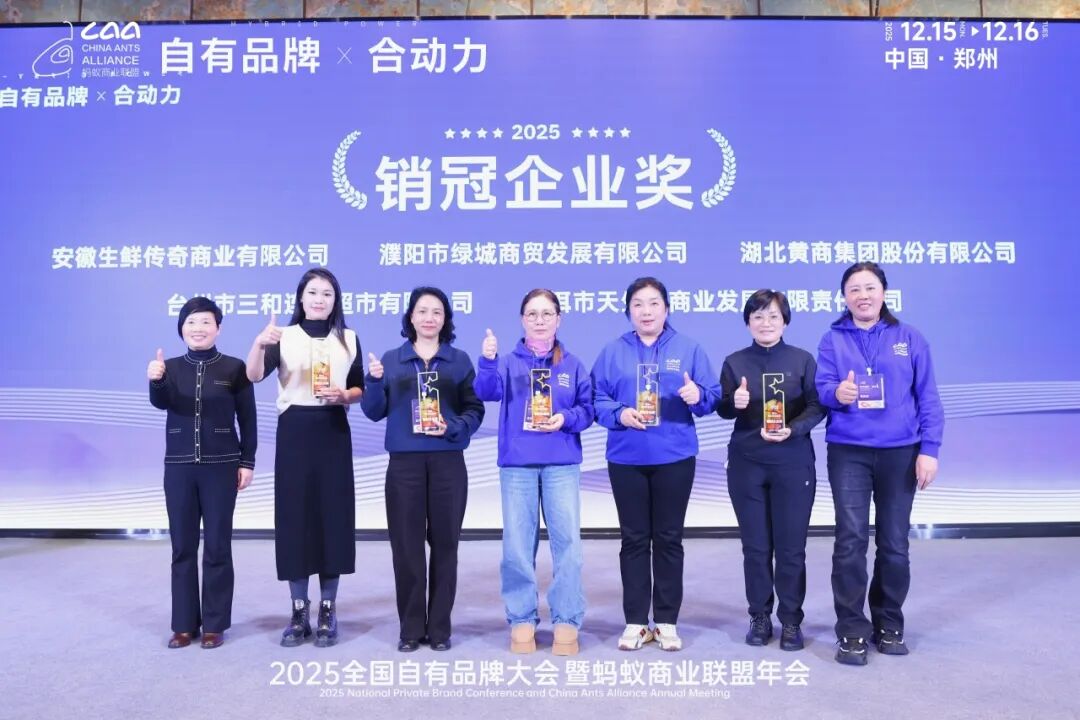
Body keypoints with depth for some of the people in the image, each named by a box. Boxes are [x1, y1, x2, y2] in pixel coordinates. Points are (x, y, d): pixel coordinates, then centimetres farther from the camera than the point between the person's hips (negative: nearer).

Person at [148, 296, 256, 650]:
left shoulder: (234, 368, -1)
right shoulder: (171, 367, 4)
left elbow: (247, 419, 1)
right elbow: (160, 402, -15)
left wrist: (247, 462, -4)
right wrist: (155, 381, -36)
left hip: (221, 466, -2)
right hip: (179, 466, 2)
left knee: (217, 547, 3)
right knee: (182, 547, 8)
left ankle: (214, 624, 13)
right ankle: (184, 624, 18)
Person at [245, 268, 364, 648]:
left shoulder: (349, 339, 8)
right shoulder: (283, 337, 4)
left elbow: (360, 390, 12)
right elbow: (253, 376, -12)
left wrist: (343, 395, -10)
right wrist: (259, 343, -31)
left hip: (333, 434, 1)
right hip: (294, 433, -1)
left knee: (333, 516, 2)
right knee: (294, 516, 2)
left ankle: (328, 611, 14)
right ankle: (299, 611, 14)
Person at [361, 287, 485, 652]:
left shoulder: (459, 360, 5)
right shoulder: (391, 360, 8)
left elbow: (475, 409, 2)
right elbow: (375, 412, 6)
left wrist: (453, 428, -16)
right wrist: (374, 381, -11)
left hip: (448, 463, 0)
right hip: (404, 462, 1)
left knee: (444, 543, 5)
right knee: (406, 545, 3)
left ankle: (440, 627, 16)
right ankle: (411, 628, 14)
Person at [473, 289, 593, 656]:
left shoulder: (572, 364, 6)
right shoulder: (509, 362, 2)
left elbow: (587, 409, 6)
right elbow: (488, 392, -16)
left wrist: (566, 418, -14)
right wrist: (487, 361, -34)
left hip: (562, 464, 1)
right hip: (517, 464, 0)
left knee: (567, 542, 1)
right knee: (517, 546, 5)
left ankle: (567, 621, 13)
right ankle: (521, 619, 18)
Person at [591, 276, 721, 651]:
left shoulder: (688, 348, 4)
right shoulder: (613, 351, 6)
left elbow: (712, 396, 1)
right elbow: (598, 398, 2)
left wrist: (698, 396, -21)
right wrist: (619, 414, -17)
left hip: (674, 457, 0)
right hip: (626, 458, 1)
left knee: (669, 538, 7)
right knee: (634, 539, 7)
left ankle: (667, 621, 18)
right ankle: (636, 622, 16)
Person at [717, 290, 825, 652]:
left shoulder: (803, 360, 1)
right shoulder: (734, 362, 5)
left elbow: (817, 406, -4)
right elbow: (722, 409, 5)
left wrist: (792, 430, -21)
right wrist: (734, 402, -18)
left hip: (793, 463, -1)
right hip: (746, 463, 1)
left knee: (791, 546, 3)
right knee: (755, 545, 7)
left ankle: (791, 620, 17)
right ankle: (760, 616, 20)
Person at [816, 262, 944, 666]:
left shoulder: (909, 339, 6)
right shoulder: (833, 340, 5)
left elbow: (928, 398, 4)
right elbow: (821, 387, -4)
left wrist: (929, 449, -4)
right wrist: (837, 393, -28)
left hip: (900, 452, 1)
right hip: (848, 452, -1)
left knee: (894, 543, 8)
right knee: (850, 540, -6)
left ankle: (889, 625, 24)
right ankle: (852, 632, 3)